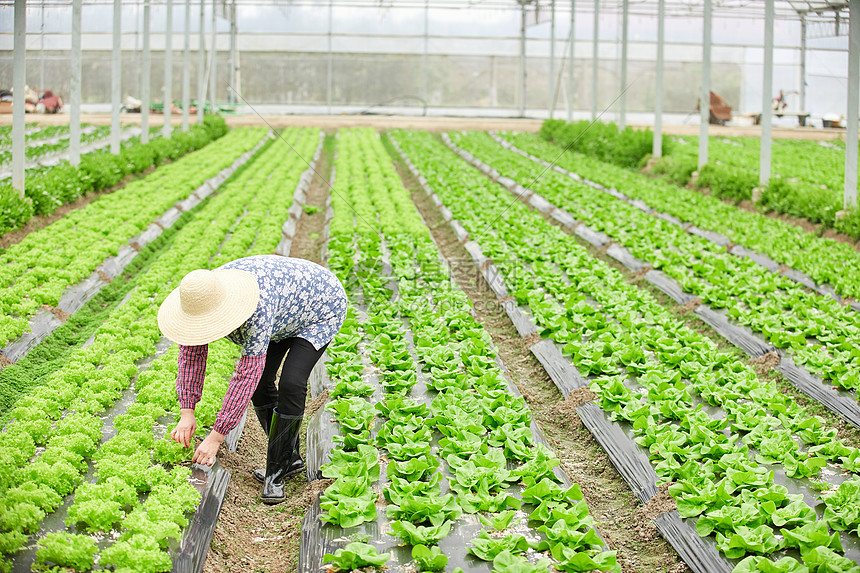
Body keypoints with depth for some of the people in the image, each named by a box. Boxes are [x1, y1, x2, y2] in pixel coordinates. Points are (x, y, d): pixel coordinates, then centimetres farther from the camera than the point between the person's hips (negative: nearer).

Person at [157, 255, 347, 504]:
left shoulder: (256, 309, -45)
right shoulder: (201, 298, -24)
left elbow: (247, 375, -42)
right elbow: (192, 353, -13)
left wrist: (216, 437, -39)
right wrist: (187, 413, -20)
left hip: (321, 306, -7)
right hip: (284, 316, 7)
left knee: (291, 383, -20)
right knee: (261, 380, -1)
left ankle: (276, 471, -9)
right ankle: (291, 458, 15)